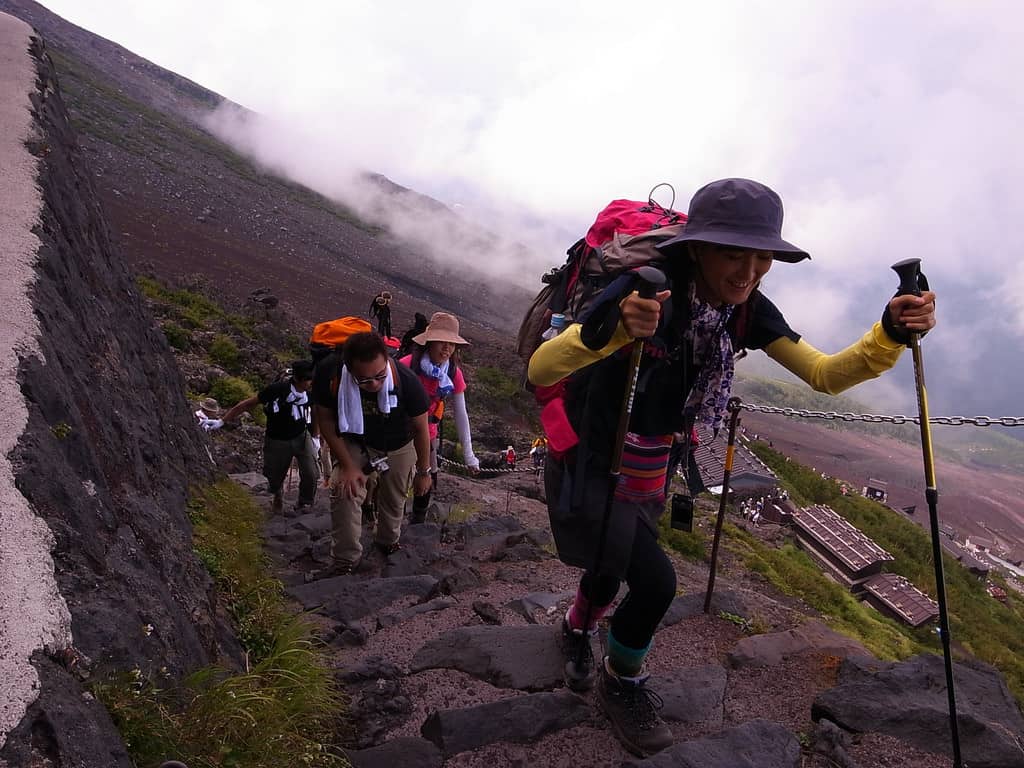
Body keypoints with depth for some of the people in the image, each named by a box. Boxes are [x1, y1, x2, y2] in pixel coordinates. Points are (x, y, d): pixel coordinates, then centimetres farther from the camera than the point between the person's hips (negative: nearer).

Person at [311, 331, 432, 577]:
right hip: (352, 442, 0)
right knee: (344, 492, -20)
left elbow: (420, 428, -18)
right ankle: (344, 560, -4)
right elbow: (325, 419, -17)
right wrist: (347, 464, -20)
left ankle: (388, 542, 45)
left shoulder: (406, 381, -37)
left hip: (398, 446, 0)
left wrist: (423, 472, -6)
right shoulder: (329, 373, -36)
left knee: (394, 499, 15)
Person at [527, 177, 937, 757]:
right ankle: (622, 681, 17)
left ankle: (578, 630, 59)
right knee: (655, 581, -15)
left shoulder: (747, 309, -13)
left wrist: (891, 334, -31)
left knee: (614, 565, 23)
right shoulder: (647, 289, -31)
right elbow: (540, 369, -38)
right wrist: (610, 331, -57)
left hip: (647, 462, 6)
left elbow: (826, 375, -12)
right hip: (591, 456, -6)